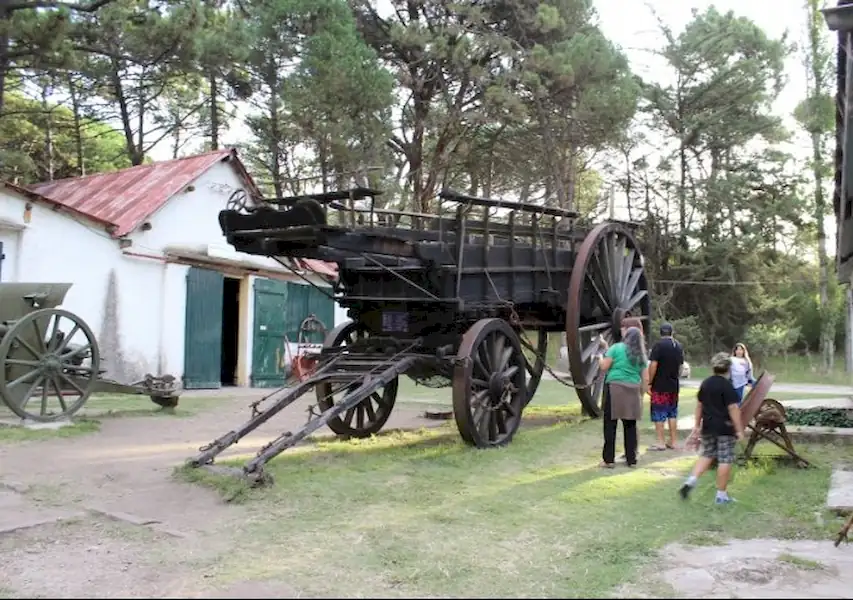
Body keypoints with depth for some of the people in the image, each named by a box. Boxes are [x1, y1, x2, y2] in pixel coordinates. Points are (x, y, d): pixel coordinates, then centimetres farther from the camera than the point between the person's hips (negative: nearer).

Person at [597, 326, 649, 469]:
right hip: (633, 391, 4)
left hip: (614, 388, -4)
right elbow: (645, 379, 12)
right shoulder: (641, 355, 13)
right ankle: (631, 459, 15)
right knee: (630, 426, 11)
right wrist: (641, 395, 19)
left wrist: (600, 358, 16)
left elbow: (604, 367, -3)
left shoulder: (617, 348, 0)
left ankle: (608, 460, 0)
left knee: (610, 425, 0)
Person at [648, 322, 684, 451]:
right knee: (672, 414, 14)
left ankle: (661, 443, 0)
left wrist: (648, 383, -12)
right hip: (674, 386, 6)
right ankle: (673, 442, 17)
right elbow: (680, 366, 16)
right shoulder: (678, 346, 10)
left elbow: (653, 365, -17)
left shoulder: (658, 345, -12)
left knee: (659, 414, -1)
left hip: (660, 386, -6)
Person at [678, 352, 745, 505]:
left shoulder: (705, 383, 7)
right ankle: (721, 495, 6)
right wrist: (739, 429, -11)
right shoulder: (727, 386, -13)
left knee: (707, 455, 18)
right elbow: (733, 409, -15)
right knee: (725, 460, 2)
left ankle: (691, 481, 2)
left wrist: (697, 424, 21)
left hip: (708, 427, 6)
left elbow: (699, 405, 13)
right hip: (725, 428, -6)